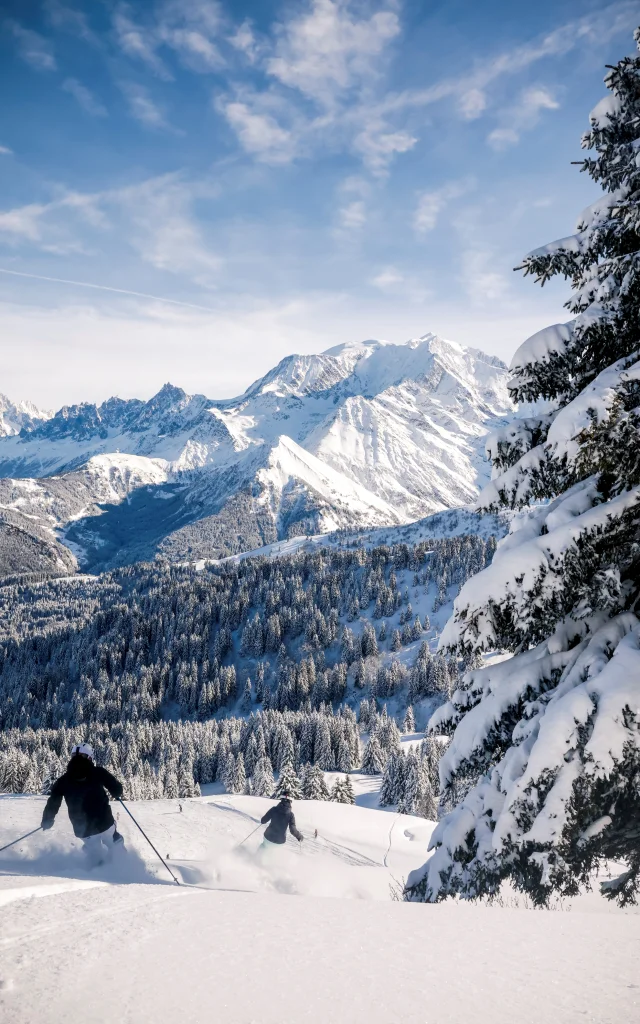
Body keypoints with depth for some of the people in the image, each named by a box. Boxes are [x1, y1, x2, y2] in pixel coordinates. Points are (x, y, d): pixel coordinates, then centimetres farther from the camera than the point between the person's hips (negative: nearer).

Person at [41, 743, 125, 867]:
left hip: (83, 830, 3)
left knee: (96, 857, 27)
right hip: (105, 823, -2)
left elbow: (53, 803, 4)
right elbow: (117, 788, -5)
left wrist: (47, 821, 21)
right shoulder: (97, 772, -4)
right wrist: (116, 794, 18)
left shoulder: (63, 781, 2)